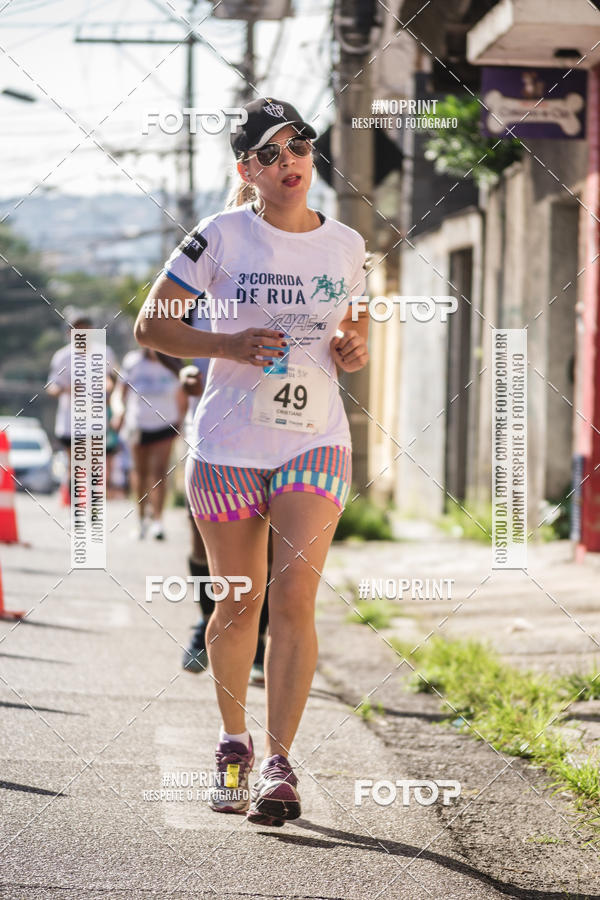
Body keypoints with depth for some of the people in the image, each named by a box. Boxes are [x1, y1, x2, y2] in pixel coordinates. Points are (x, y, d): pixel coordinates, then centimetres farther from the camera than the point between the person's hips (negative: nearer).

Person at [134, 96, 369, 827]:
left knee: (294, 597, -14)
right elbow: (150, 325, -2)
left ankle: (278, 765, -12)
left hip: (315, 444, 1)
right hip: (228, 444, -1)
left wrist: (355, 348, -3)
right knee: (239, 605, 8)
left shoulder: (346, 246, 6)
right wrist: (229, 345, -17)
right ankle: (233, 742, 30)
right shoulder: (223, 235, -4)